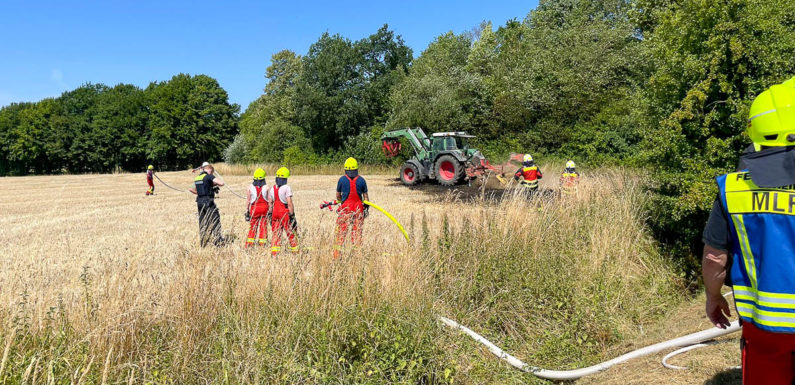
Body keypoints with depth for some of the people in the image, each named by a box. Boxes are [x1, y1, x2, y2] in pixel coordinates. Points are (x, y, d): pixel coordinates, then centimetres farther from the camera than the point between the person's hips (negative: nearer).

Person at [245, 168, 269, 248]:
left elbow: (248, 200, 0)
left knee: (252, 226, 10)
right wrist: (270, 210, 4)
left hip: (254, 208, 1)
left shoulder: (250, 187, -3)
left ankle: (249, 244, 12)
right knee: (263, 226, 7)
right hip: (264, 208, -1)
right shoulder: (266, 187, -4)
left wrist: (247, 210, 7)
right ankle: (262, 243, 8)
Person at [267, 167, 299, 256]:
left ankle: (274, 252, 6)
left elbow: (270, 203, 12)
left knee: (275, 233, 9)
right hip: (285, 212, -5)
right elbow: (289, 203, -16)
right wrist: (292, 215, -12)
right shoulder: (287, 188, -11)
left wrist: (270, 215, 19)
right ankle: (295, 250, 12)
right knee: (291, 233, 5)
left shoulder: (272, 189, 8)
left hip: (275, 212, 5)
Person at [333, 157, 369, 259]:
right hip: (358, 209, 2)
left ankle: (336, 256, 3)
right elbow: (365, 196, 4)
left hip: (345, 209, -1)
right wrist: (367, 208, 15)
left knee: (341, 232, 4)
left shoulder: (342, 179, -4)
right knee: (357, 232, 9)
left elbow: (338, 196, 6)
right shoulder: (361, 180, -1)